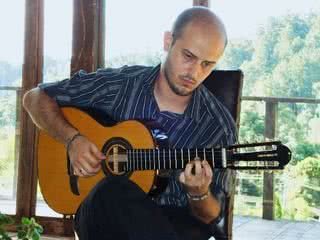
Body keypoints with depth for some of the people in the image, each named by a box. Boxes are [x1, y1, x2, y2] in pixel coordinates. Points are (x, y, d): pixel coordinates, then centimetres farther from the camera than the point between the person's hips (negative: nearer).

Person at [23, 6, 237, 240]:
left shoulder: (219, 126, -4)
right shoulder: (117, 85, -3)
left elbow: (212, 216, 3)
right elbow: (35, 98, 6)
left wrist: (200, 195, -21)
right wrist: (73, 139, -10)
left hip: (172, 221, -1)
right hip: (103, 211, 2)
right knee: (114, 191, -36)